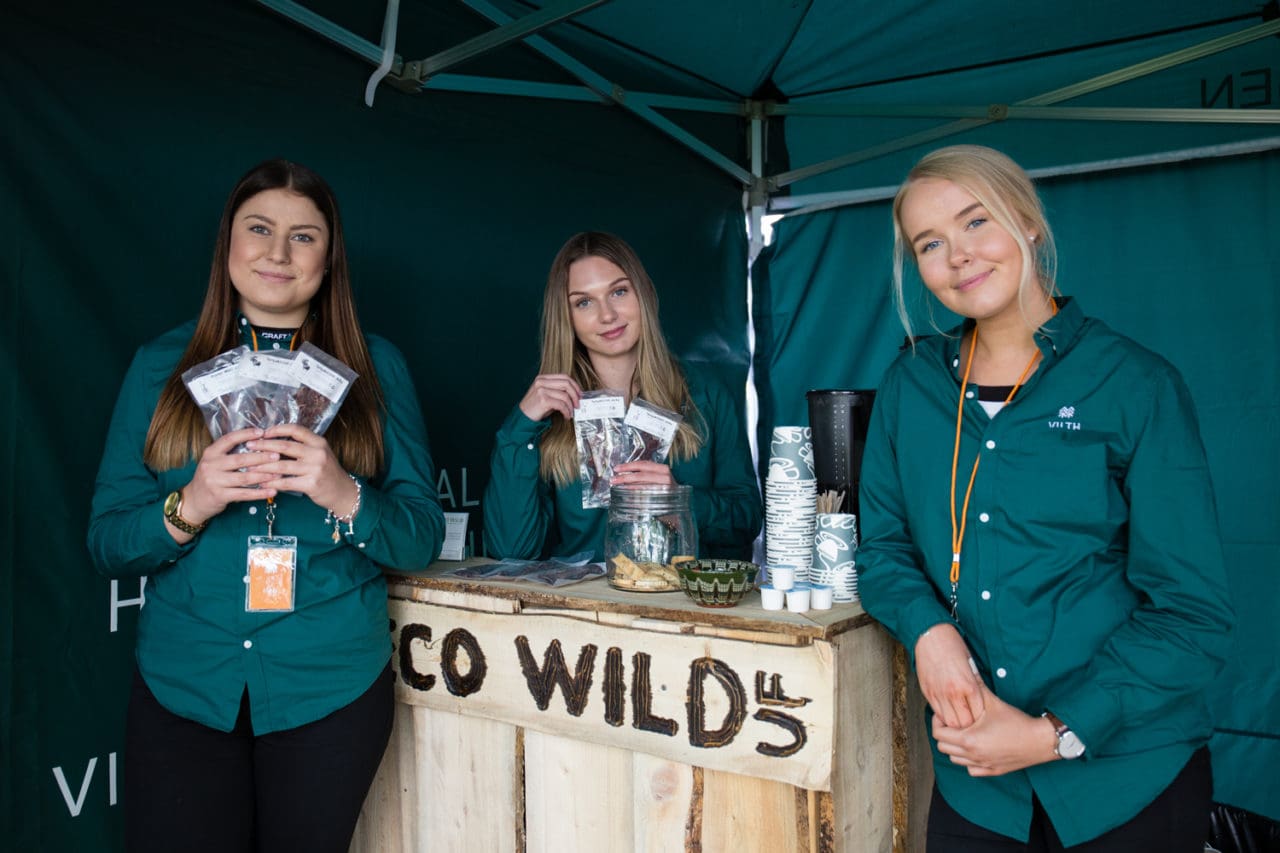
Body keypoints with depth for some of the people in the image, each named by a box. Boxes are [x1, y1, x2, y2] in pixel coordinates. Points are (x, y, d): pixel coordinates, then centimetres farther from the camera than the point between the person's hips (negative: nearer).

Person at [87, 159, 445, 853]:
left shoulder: (374, 366, 2)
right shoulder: (163, 364, 4)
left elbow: (421, 540, -3)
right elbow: (105, 544, 2)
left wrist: (344, 496, -22)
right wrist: (189, 507, -18)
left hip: (330, 690, 0)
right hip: (181, 686, 1)